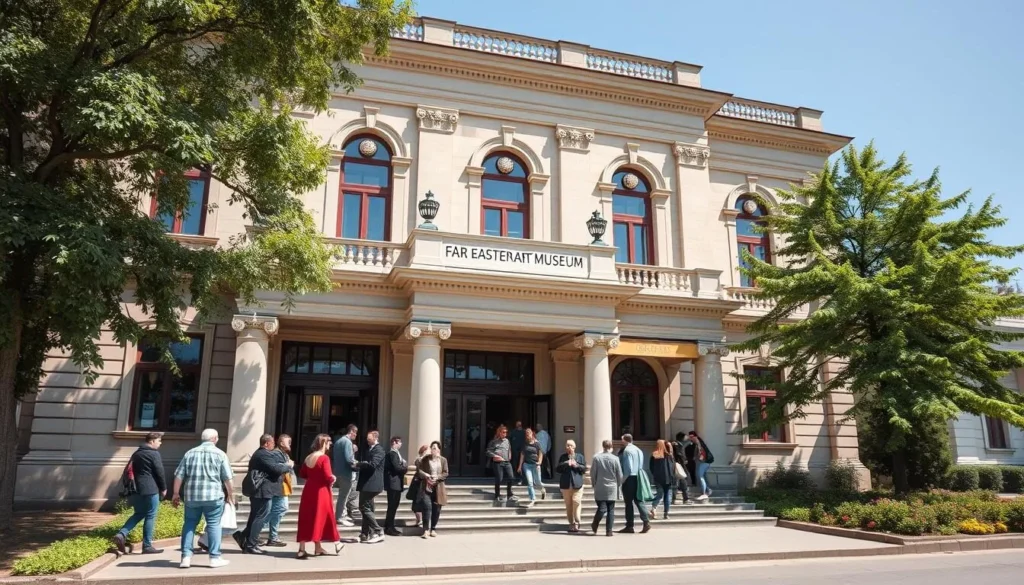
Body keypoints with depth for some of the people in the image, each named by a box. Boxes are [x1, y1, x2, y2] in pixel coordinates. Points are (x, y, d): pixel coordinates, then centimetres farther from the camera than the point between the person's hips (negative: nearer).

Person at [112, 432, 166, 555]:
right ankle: (147, 546, 1)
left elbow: (130, 470, 20)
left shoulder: (136, 453, 16)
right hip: (150, 490, -8)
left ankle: (121, 535, -1)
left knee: (138, 514, 18)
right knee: (150, 517, -1)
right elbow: (159, 472, -11)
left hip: (137, 489, 8)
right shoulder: (154, 454, -10)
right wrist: (163, 488, 1)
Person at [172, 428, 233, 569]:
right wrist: (231, 495, 8)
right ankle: (214, 557, 4)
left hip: (191, 495, 3)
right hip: (213, 496, -3)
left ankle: (186, 557, 9)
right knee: (213, 524, 3)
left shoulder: (190, 453, 10)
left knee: (189, 524, 13)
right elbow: (227, 478, -1)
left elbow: (179, 475, 7)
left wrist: (176, 493, 15)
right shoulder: (220, 454, 1)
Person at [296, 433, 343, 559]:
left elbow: (302, 474, 16)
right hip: (321, 491, -7)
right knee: (319, 518, 6)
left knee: (306, 519, 9)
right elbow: (328, 477, -21)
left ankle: (302, 549, 10)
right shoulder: (324, 458, -15)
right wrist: (333, 479, -1)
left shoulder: (308, 457, 8)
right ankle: (318, 548, 17)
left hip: (308, 490, 7)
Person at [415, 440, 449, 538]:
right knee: (427, 506, -13)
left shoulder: (443, 460, 4)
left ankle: (433, 529, 19)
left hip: (438, 487, 2)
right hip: (426, 486, -2)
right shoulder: (425, 459, 2)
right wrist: (426, 475, -19)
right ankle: (426, 529, -8)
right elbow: (418, 469, -2)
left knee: (436, 509, 5)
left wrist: (437, 477, -15)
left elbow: (446, 473, 1)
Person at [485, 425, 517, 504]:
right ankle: (497, 496, 13)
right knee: (498, 479, -1)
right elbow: (488, 451, -3)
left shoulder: (507, 440, 16)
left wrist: (509, 456, 12)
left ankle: (510, 495, 11)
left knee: (510, 478, -3)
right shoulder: (494, 441, 0)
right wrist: (495, 456, -15)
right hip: (498, 462, -5)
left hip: (507, 462, 5)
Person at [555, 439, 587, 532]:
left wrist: (576, 465, -13)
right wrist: (566, 464, -11)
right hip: (566, 485, 1)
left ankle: (576, 524, -2)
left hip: (577, 484, -1)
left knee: (576, 503, -8)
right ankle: (571, 523, 13)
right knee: (568, 505, 5)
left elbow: (584, 469, 4)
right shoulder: (563, 457, 10)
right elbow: (557, 469, 4)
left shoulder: (580, 457, 8)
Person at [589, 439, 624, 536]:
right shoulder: (615, 459, -5)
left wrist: (594, 485, 13)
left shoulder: (596, 457, -4)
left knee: (601, 508, 7)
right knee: (611, 510, 6)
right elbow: (620, 475, 1)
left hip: (600, 488, 0)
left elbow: (592, 473, 0)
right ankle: (609, 531, 6)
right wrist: (619, 488, 12)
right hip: (612, 489, 0)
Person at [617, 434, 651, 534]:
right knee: (639, 500, 9)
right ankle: (646, 522, -3)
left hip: (629, 478, -7)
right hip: (638, 478, 7)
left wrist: (623, 479, -8)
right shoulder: (638, 450, 13)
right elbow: (641, 465, 14)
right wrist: (637, 473, 15)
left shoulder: (626, 450, -11)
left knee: (629, 502, 0)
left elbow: (628, 467, -16)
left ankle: (629, 526, 4)